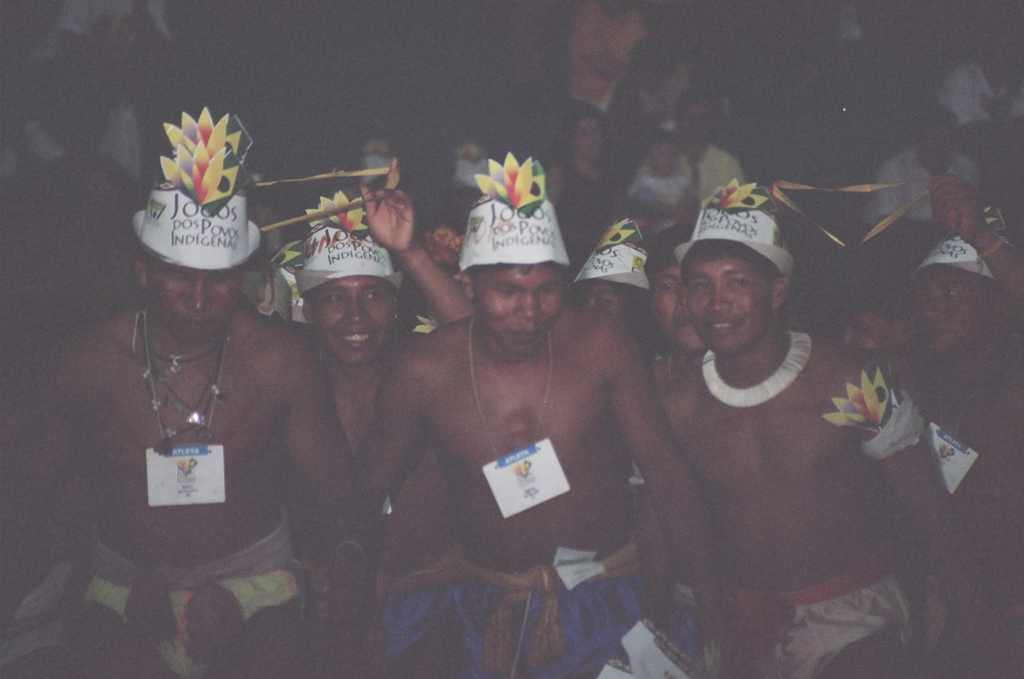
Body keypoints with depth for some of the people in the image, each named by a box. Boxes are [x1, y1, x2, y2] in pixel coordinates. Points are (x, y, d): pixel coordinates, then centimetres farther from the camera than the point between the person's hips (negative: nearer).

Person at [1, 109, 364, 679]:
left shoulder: (279, 360, -12)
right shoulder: (87, 364, -10)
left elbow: (335, 489, -9)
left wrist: (345, 556, -26)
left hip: (254, 583, -1)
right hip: (126, 588, 1)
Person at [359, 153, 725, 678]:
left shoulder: (598, 344, -8)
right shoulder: (424, 372, -10)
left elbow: (666, 474, -3)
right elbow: (362, 493, 2)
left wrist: (713, 609, -5)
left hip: (602, 593, -1)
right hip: (485, 602, 1)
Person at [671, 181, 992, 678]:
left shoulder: (852, 384, -10)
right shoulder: (674, 403, -3)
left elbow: (933, 517, -3)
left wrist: (976, 635, -4)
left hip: (849, 613, -3)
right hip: (742, 618, 4)